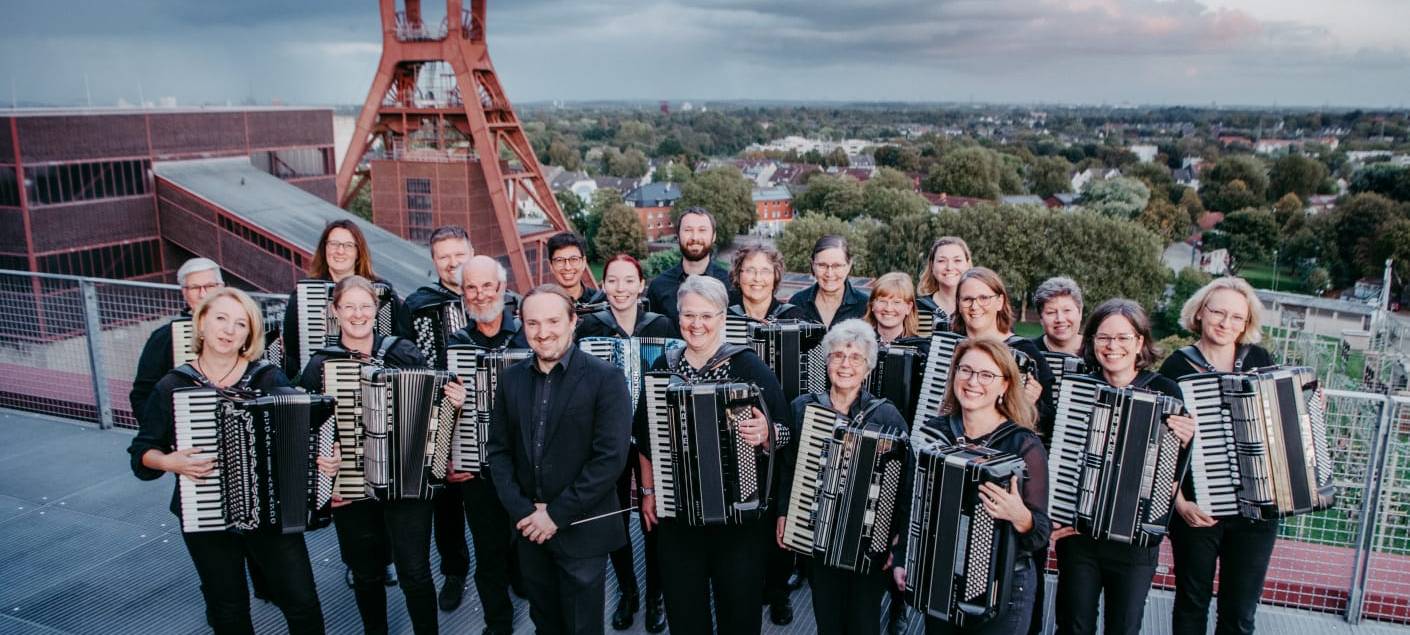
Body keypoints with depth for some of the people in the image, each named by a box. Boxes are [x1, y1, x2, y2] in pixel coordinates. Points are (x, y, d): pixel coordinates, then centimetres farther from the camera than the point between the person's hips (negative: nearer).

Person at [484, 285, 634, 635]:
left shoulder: (605, 378, -11)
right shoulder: (511, 379, 4)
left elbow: (611, 457, -16)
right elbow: (498, 449, 6)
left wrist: (558, 514, -15)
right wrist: (521, 511, -7)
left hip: (582, 530, -4)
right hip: (529, 528, 4)